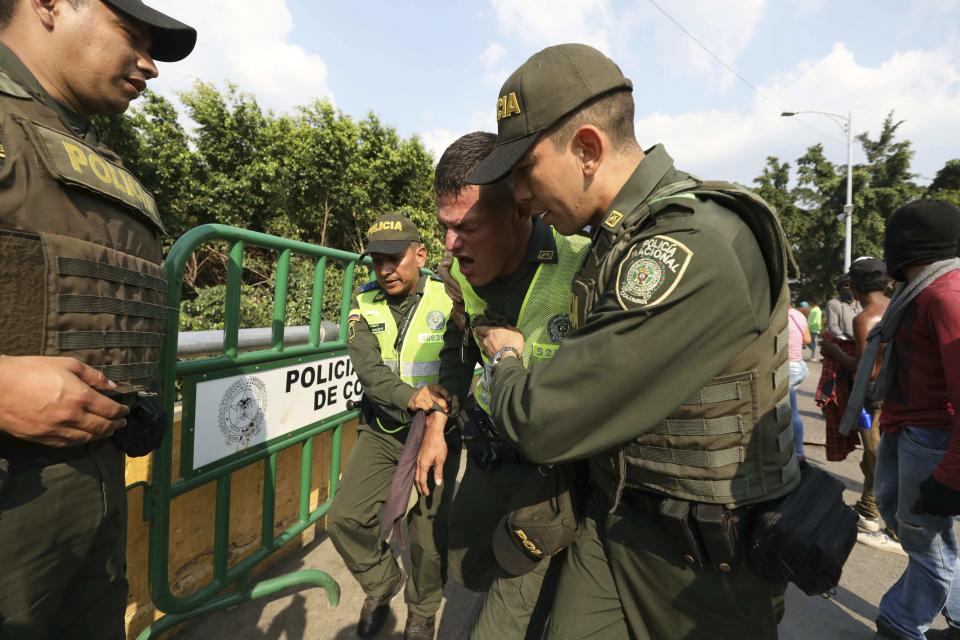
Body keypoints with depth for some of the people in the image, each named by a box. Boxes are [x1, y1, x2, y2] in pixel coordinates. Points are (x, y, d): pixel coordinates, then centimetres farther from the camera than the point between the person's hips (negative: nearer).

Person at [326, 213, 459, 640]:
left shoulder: (449, 300, -8)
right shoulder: (364, 305, 0)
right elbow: (367, 368, -13)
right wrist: (409, 397, -31)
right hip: (381, 432, 3)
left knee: (428, 534, 3)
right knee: (344, 518, 2)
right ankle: (382, 582, 33)